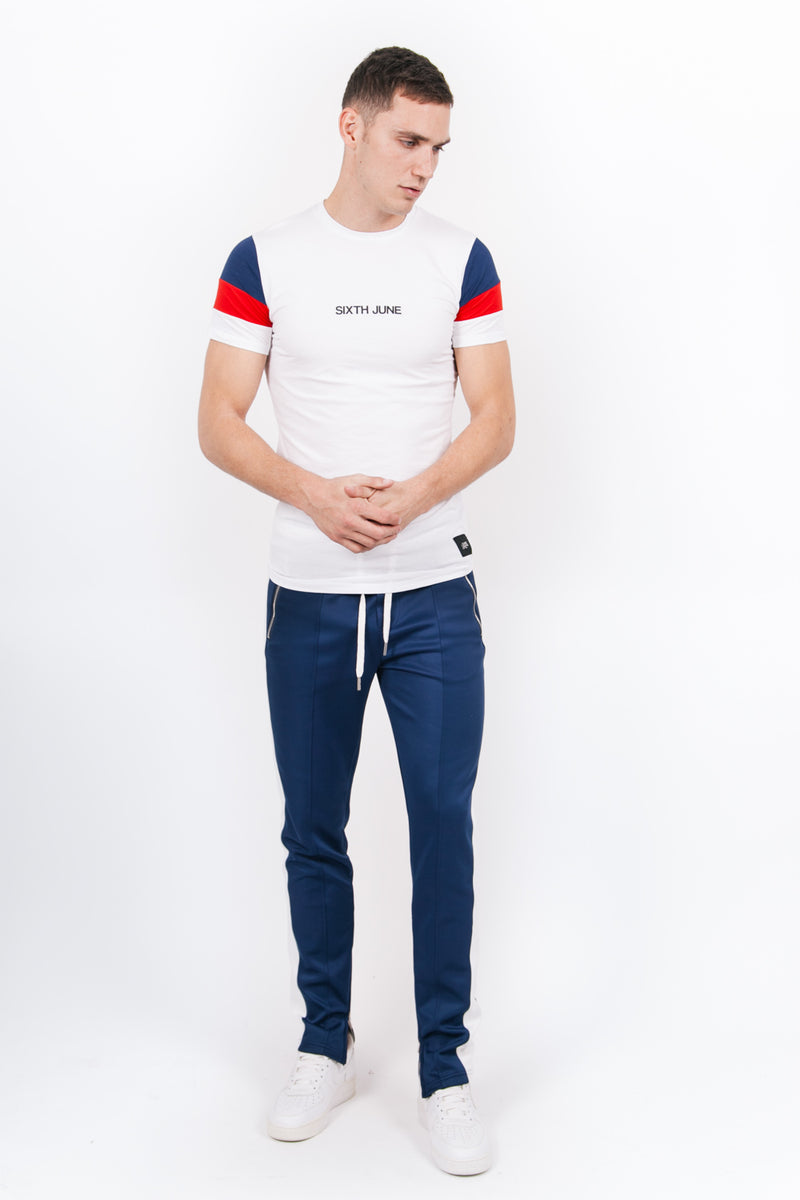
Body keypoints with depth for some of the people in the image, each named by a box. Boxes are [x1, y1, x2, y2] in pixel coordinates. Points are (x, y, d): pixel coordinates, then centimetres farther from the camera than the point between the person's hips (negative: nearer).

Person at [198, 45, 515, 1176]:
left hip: (434, 593, 0)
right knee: (314, 830, 10)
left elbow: (495, 421, 1)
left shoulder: (460, 257, 4)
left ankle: (444, 1069, 12)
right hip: (309, 596, 1)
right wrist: (315, 495, -16)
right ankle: (327, 1046, 27)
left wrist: (408, 497, -16)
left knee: (444, 826, -1)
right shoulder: (265, 259, 2)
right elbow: (220, 422, 1)